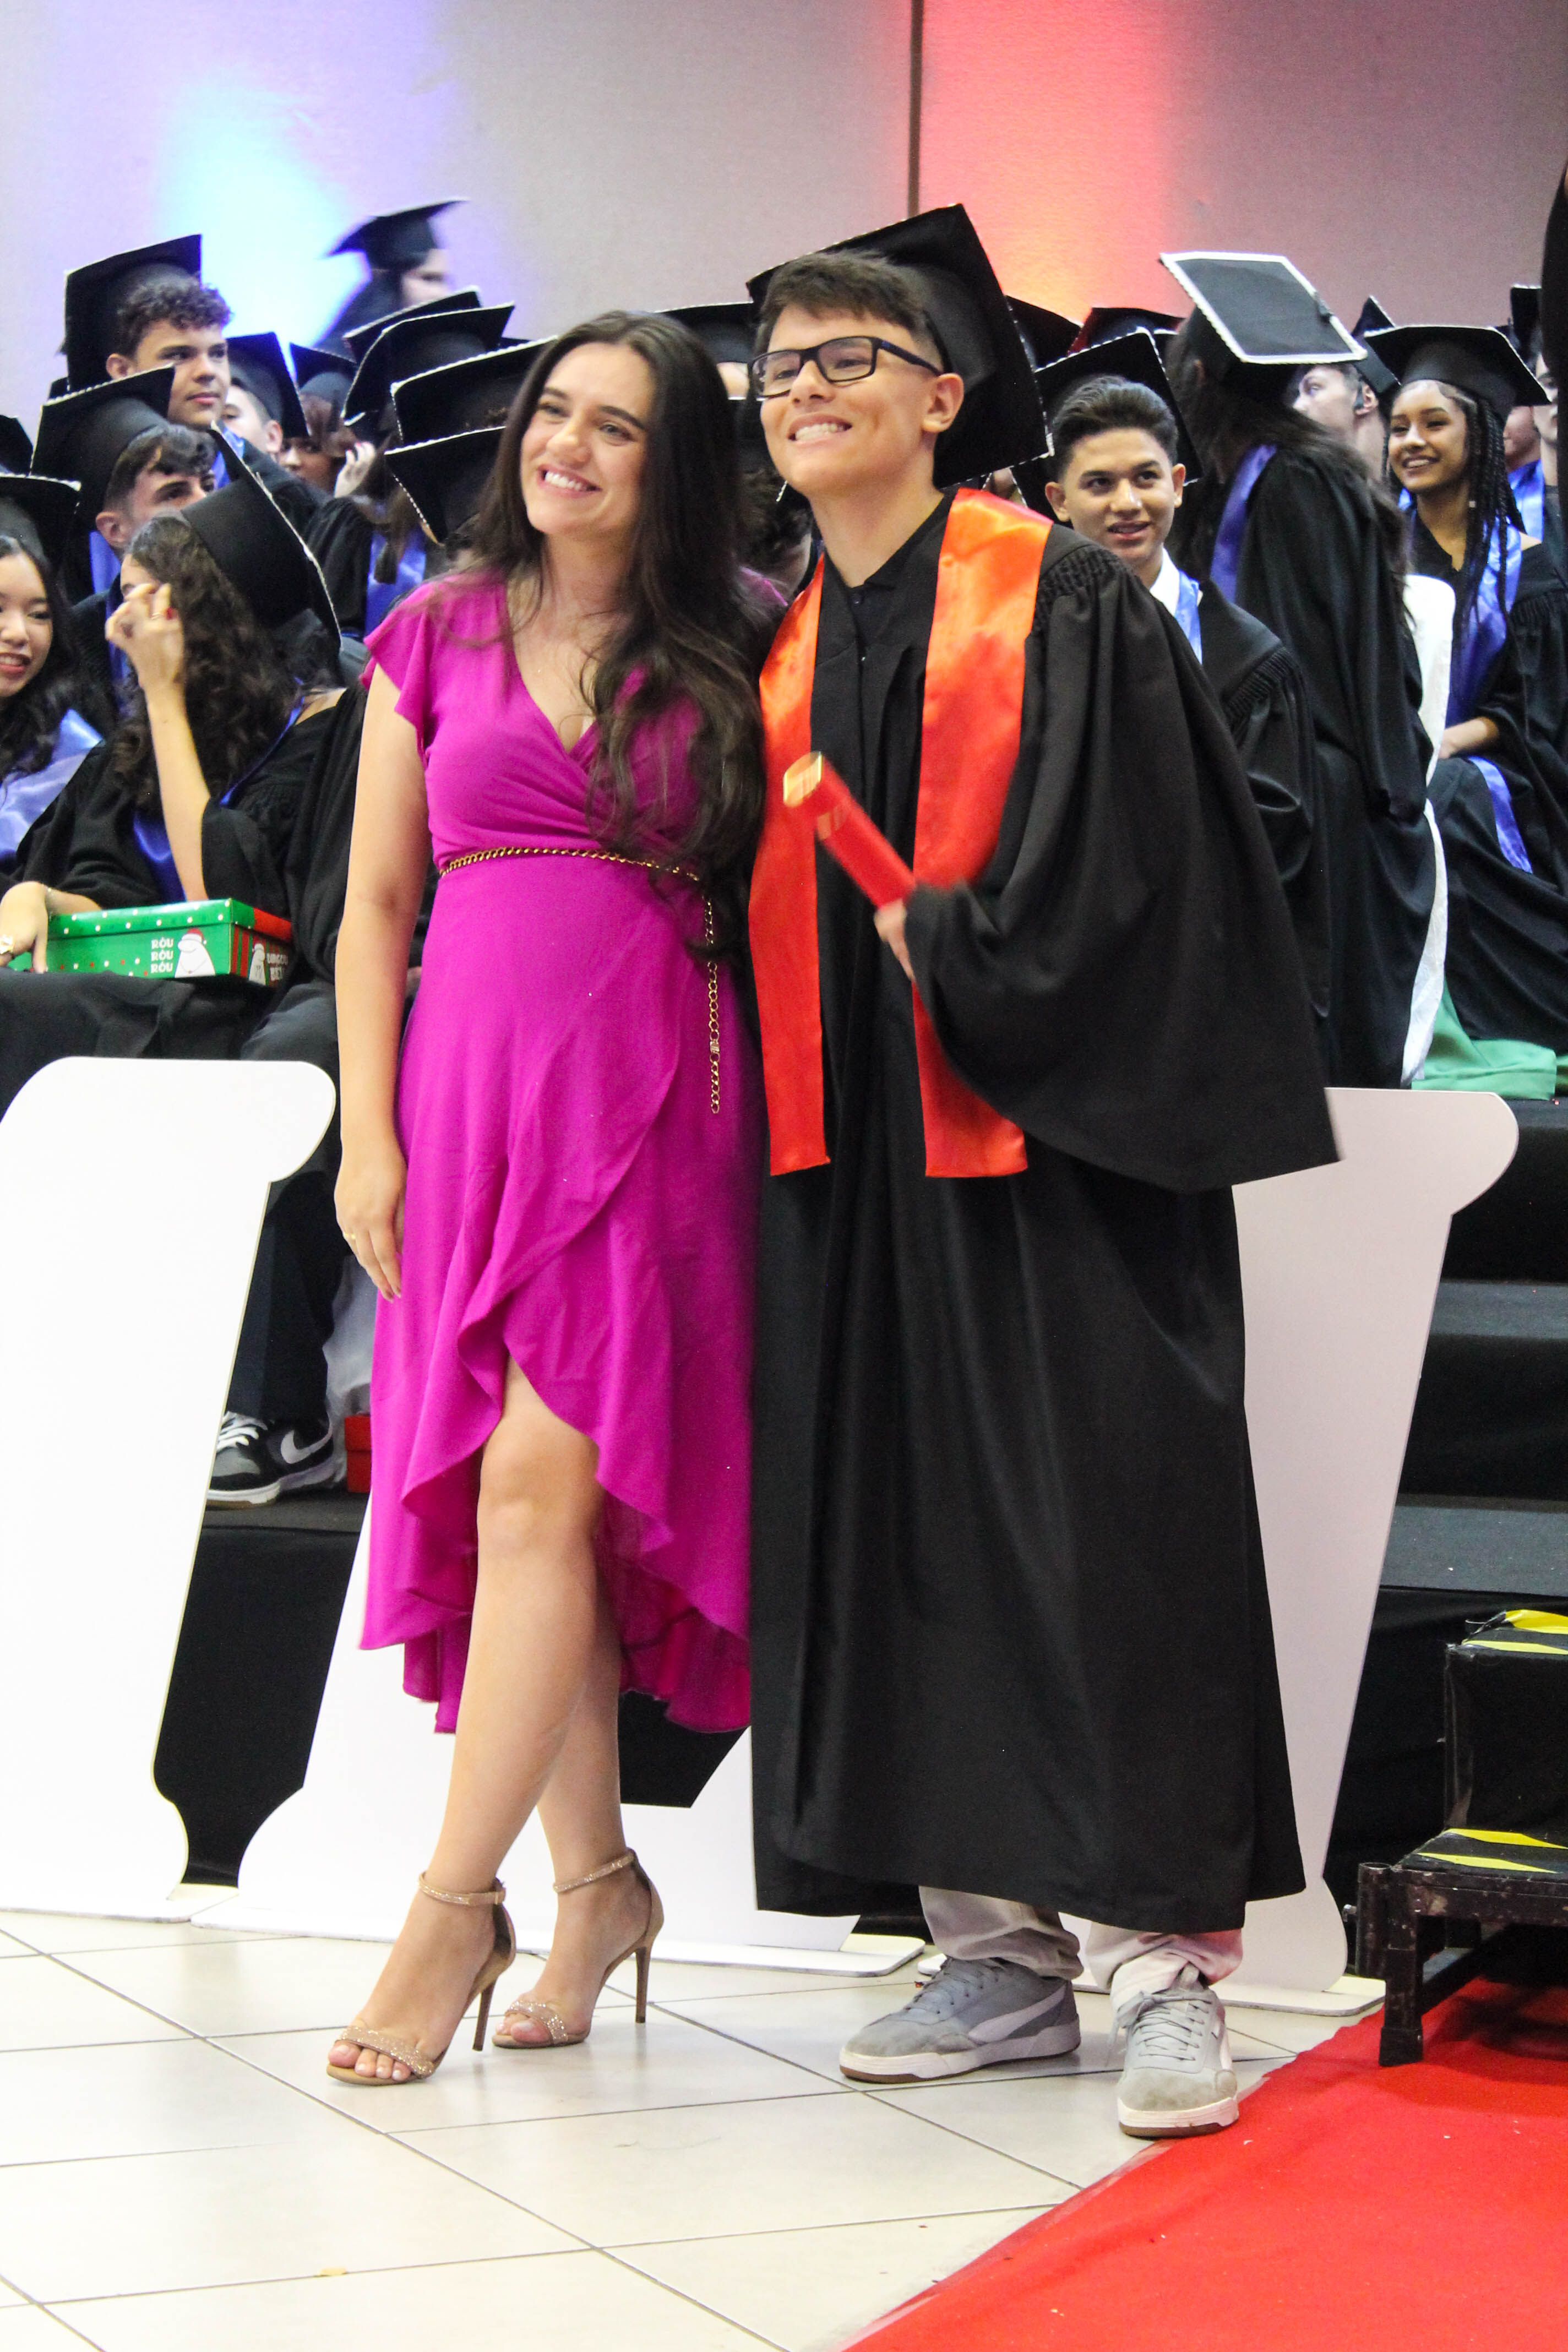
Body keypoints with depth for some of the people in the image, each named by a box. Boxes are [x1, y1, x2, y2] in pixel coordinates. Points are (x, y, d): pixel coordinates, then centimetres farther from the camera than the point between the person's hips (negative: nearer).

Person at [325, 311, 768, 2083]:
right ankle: (596, 1880, 16)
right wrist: (368, 1131, 2)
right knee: (536, 1505, 4)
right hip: (472, 1082, 3)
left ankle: (454, 1904, -7)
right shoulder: (438, 637, 10)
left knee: (538, 1487, -12)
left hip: (653, 1099, -2)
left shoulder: (730, 656, 6)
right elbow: (375, 900, 10)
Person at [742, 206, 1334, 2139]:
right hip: (854, 1156, 6)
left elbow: (1114, 870, -11)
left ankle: (1164, 1957, -1)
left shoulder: (1068, 608, -4)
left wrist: (952, 948, -12)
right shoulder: (781, 653, 13)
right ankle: (998, 1947, 14)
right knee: (910, 1531, 6)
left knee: (1104, 1530, -7)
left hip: (1041, 1147, -6)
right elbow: (766, 913, 16)